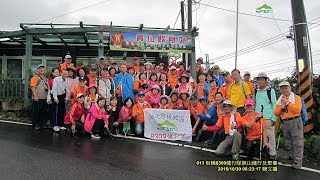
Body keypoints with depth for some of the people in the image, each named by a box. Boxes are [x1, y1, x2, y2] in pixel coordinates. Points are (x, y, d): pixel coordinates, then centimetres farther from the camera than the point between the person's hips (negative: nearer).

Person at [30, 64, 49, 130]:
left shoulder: (45, 77, 18)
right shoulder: (35, 77, -8)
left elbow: (47, 86, 27)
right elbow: (32, 87, -16)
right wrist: (35, 96, -22)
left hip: (44, 98, 8)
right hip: (38, 98, -8)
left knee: (43, 111, 14)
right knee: (36, 111, -1)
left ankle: (42, 123, 25)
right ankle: (35, 124, 9)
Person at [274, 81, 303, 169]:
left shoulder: (296, 98, -1)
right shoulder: (280, 100, 14)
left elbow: (297, 110, -16)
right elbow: (276, 113, 11)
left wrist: (288, 103, -16)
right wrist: (281, 107, -6)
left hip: (295, 121, -6)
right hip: (285, 123, 6)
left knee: (297, 142, -6)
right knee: (288, 142, 13)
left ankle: (298, 161, -3)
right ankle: (291, 157, 24)